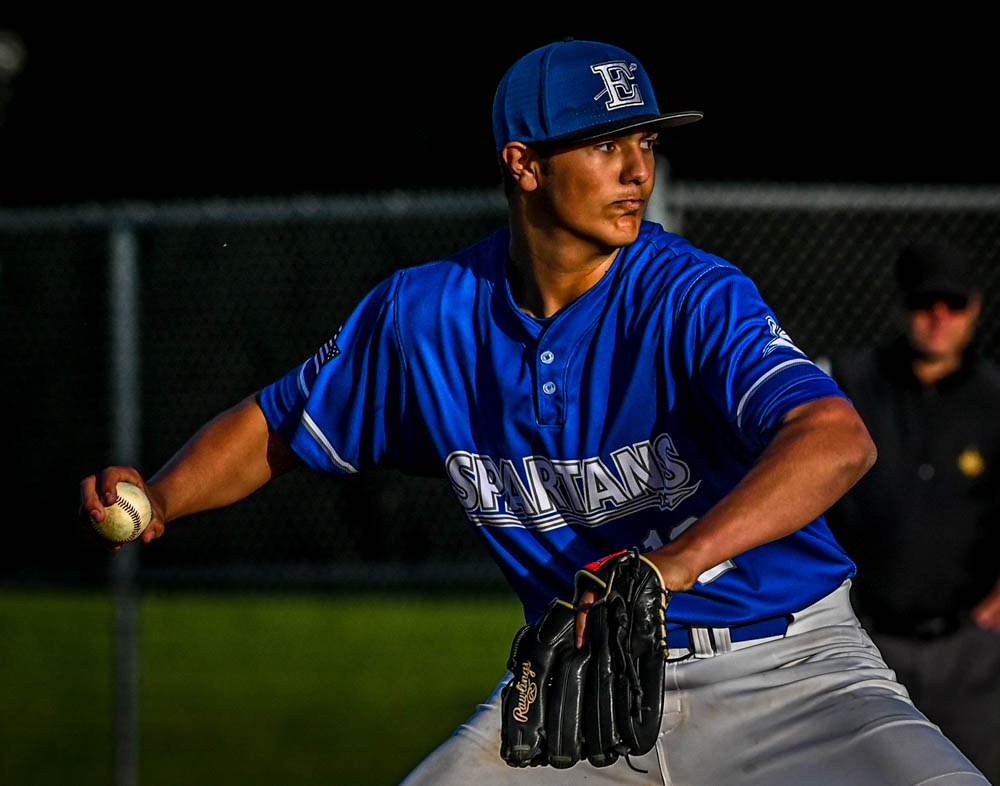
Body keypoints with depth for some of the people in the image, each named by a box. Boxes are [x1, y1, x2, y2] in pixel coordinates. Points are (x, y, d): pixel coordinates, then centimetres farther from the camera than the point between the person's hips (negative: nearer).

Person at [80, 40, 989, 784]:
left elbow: (837, 441, -36)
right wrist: (155, 500, -9)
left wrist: (676, 563, -51)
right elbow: (275, 425, 12)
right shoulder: (426, 314, -3)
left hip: (786, 670, -4)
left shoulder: (692, 297, -19)